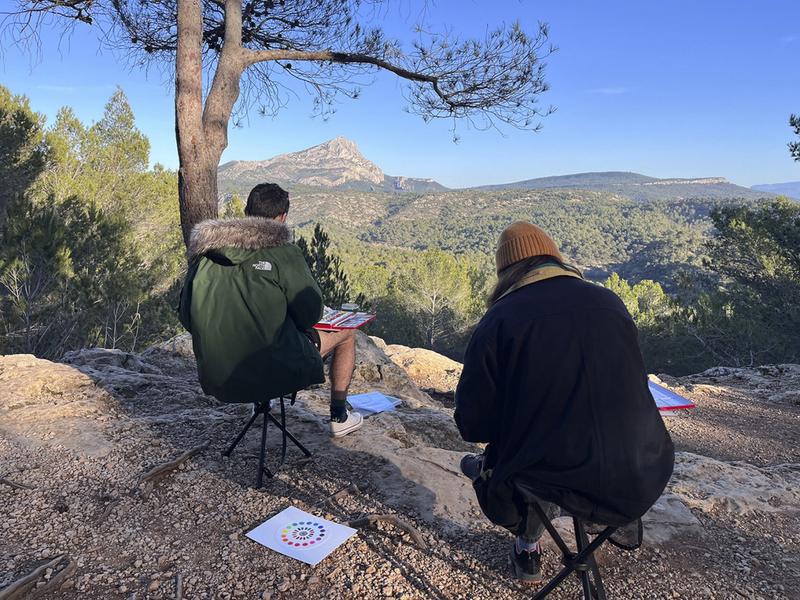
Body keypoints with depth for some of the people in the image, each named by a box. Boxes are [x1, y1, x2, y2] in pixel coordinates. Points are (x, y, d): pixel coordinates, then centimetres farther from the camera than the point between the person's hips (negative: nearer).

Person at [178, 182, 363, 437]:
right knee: (346, 333, 17)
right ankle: (339, 417, 28)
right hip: (277, 373, -6)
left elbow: (187, 319, 8)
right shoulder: (284, 253, -15)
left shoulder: (203, 254, 0)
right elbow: (310, 314, -11)